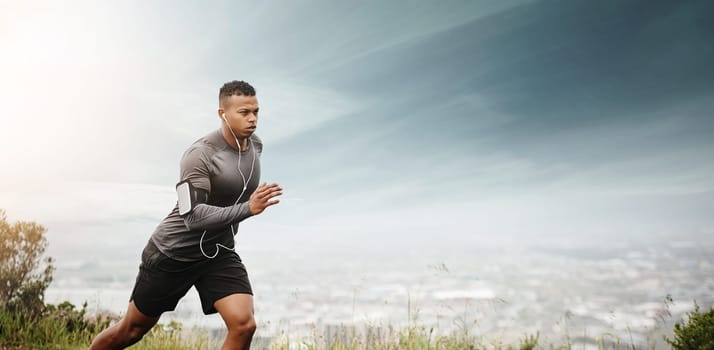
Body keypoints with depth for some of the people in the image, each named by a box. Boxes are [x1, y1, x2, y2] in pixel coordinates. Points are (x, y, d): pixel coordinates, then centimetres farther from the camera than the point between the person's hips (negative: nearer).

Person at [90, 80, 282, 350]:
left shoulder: (255, 144, -1)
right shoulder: (200, 154, -24)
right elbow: (194, 218, -31)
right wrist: (248, 208, -39)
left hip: (218, 254, 5)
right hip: (173, 252, -5)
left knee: (243, 325, -16)